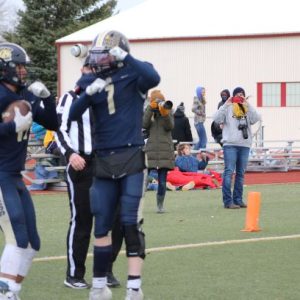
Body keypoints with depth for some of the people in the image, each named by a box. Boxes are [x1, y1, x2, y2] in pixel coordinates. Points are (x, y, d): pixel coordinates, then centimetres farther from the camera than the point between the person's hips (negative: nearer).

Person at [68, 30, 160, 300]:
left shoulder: (133, 75, -4)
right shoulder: (93, 82, 9)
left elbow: (153, 78, -26)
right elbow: (73, 116, 1)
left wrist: (125, 57, -25)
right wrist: (88, 93, -15)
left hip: (131, 159, -4)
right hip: (103, 160, 5)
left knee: (130, 222, -8)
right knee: (102, 225, 8)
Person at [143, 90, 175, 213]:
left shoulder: (168, 110, 8)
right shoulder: (148, 110, 8)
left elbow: (170, 127, -4)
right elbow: (144, 124, -8)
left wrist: (165, 114, -20)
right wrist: (150, 109, -14)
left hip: (165, 150, 0)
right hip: (150, 149, 0)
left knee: (162, 181, 1)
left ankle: (160, 205, 11)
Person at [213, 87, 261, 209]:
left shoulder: (247, 109, 10)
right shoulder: (228, 108, 2)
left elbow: (256, 118, -6)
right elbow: (217, 119, -10)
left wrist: (248, 105, -12)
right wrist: (226, 105, -15)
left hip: (245, 145, 4)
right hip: (230, 144, -4)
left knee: (240, 173, 9)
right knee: (229, 172, -9)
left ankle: (238, 199, 15)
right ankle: (228, 201, -10)